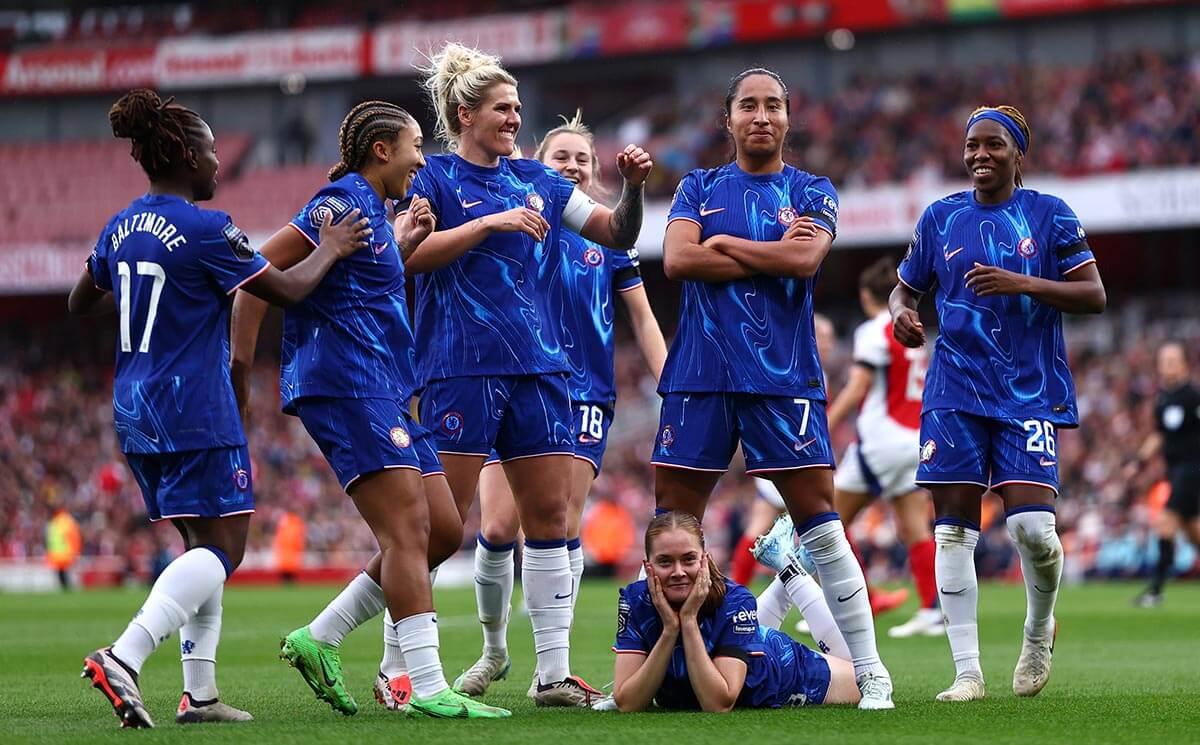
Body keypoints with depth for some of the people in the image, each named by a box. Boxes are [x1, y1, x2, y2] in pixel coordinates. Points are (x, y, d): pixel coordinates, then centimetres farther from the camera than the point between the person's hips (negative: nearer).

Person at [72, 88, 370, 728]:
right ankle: (122, 658, -24)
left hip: (136, 411, 8)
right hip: (195, 410, -8)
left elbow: (80, 302, 23)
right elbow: (288, 289, -8)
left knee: (203, 545, 15)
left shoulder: (122, 228, 8)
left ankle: (199, 692, 10)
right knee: (222, 546, -7)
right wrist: (330, 249, 8)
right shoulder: (205, 230, -14)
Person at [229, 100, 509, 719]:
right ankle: (428, 689, -17)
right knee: (408, 530, -15)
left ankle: (318, 640, 12)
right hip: (348, 385, -10)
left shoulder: (371, 208, 20)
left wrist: (403, 245, 20)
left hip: (383, 393, 10)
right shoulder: (344, 202, -9)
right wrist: (241, 364, -15)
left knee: (442, 530, 8)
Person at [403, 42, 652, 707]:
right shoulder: (434, 177, 0)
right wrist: (490, 223, -18)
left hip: (538, 370, 6)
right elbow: (408, 254, -15)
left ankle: (554, 673, 7)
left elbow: (617, 235, 17)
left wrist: (633, 189, -1)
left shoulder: (536, 180, 15)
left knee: (549, 514, 3)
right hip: (461, 370, -6)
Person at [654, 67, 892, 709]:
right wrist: (772, 255, -6)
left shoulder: (812, 192, 8)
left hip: (783, 377, -2)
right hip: (699, 374, 2)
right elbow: (676, 259, -5)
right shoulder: (699, 188, 13)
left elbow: (806, 257, -11)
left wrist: (723, 245, -4)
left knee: (819, 522, -5)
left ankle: (870, 672, -1)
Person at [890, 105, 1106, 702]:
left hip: (1030, 391, -2)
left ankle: (1039, 629, 16)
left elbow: (1094, 295, -3)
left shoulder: (1049, 215, 3)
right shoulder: (940, 218, 11)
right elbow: (906, 287, 21)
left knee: (1032, 525, -14)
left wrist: (1021, 284, -16)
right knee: (953, 527, -4)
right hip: (955, 390, 3)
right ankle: (967, 670, 1)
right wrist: (902, 312, -3)